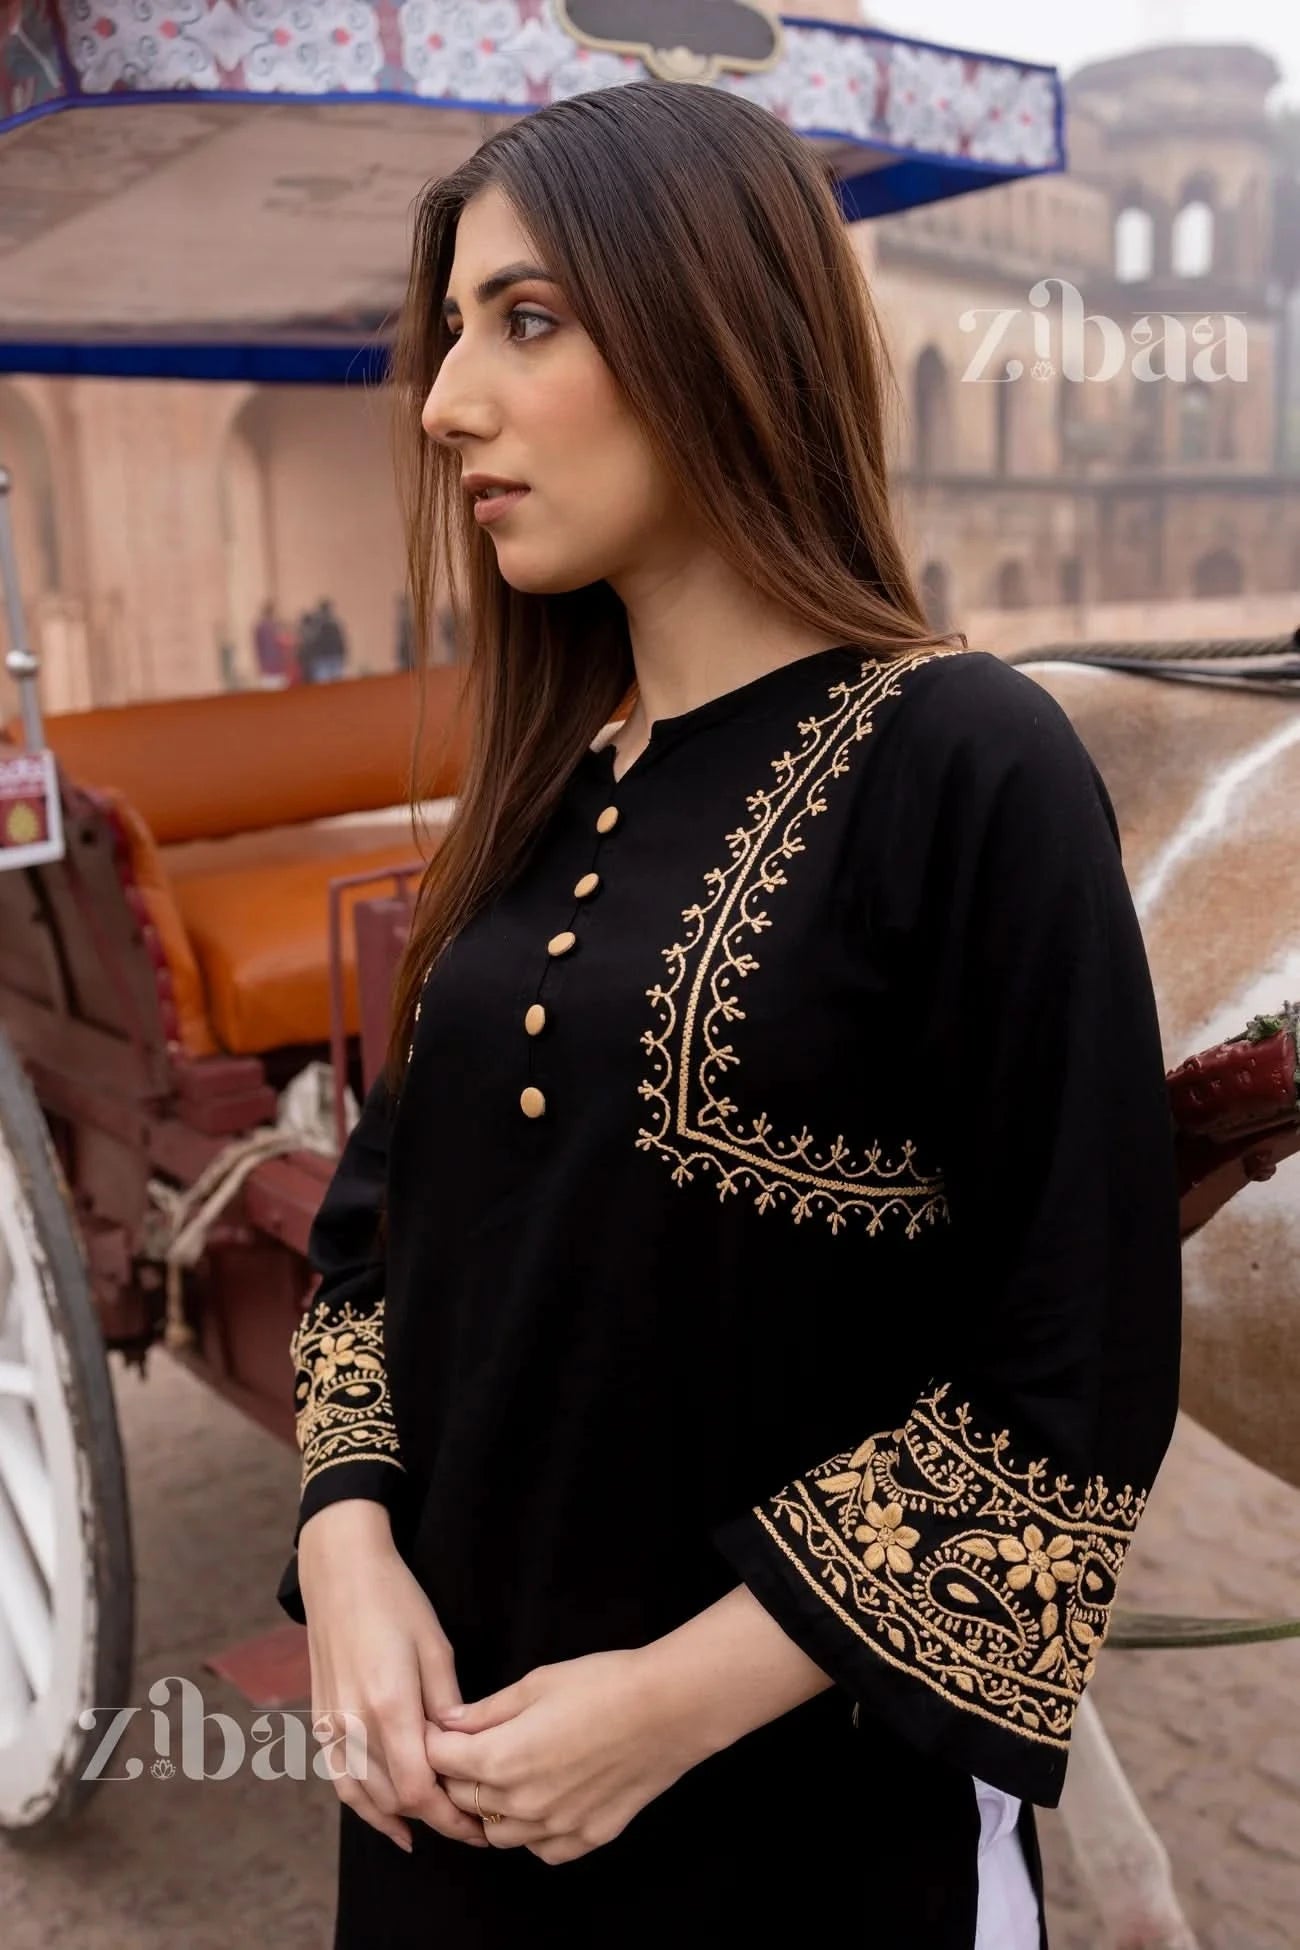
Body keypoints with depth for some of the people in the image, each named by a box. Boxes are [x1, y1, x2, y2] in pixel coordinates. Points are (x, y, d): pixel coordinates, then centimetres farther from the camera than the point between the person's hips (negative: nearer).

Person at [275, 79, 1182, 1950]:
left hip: (804, 1794, -5)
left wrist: (685, 1696, -17)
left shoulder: (973, 767, -16)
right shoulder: (542, 778, 2)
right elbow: (383, 1212, 6)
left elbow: (1083, 1370, -16)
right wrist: (350, 1547, -8)